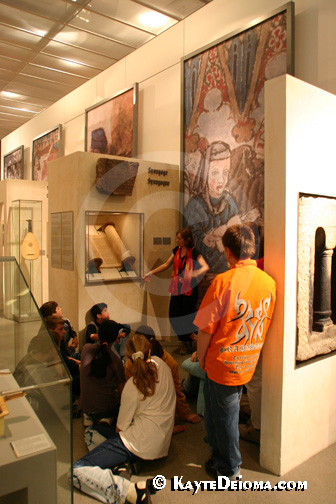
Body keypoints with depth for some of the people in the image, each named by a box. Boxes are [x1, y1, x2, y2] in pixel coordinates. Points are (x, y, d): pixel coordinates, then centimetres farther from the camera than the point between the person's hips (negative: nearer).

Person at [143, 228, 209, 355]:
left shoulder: (194, 252, -11)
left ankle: (187, 343, 26)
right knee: (173, 316, 6)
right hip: (177, 289, 6)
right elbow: (166, 265, 16)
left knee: (186, 317, 0)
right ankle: (185, 341, 28)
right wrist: (151, 272, 10)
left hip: (189, 289, -6)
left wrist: (194, 274, -41)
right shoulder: (176, 250, 8)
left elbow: (205, 267, -23)